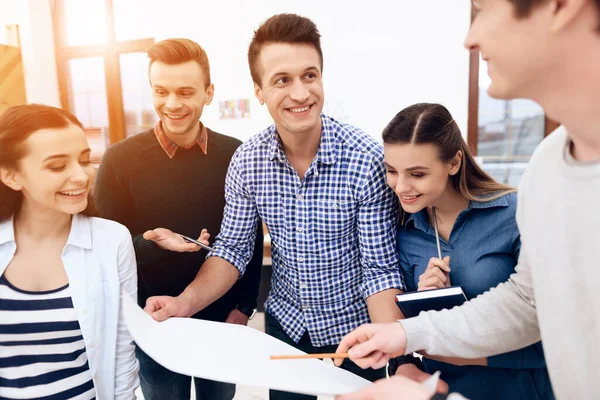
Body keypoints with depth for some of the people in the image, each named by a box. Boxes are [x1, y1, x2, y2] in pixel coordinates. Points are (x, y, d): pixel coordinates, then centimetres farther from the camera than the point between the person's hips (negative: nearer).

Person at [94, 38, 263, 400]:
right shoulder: (120, 160, -11)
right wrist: (150, 244, -27)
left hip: (222, 320, 2)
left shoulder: (236, 155, -6)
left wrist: (244, 307, -3)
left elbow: (252, 240, 0)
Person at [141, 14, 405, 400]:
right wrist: (186, 302, -20)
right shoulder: (246, 161, -12)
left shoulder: (368, 159, -23)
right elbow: (233, 247, -5)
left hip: (354, 328, -2)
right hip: (284, 323, 3)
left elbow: (381, 268, -19)